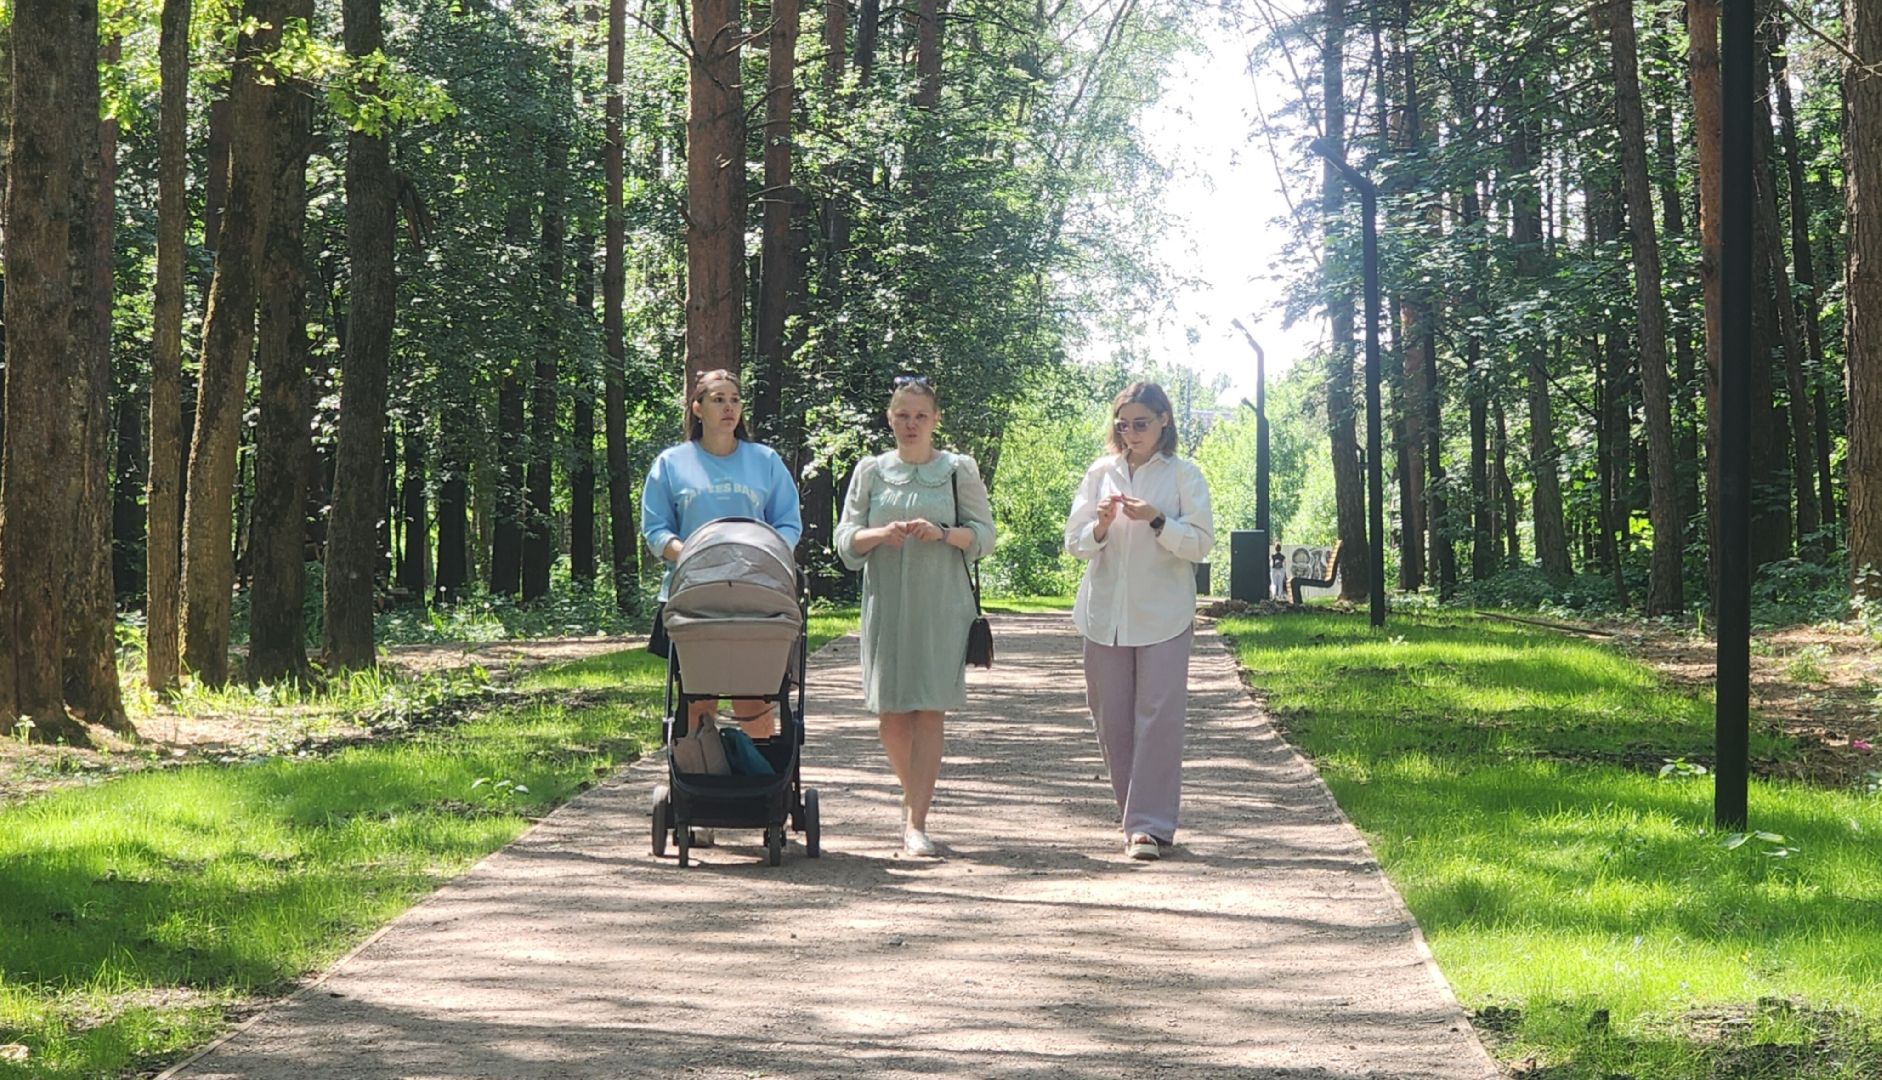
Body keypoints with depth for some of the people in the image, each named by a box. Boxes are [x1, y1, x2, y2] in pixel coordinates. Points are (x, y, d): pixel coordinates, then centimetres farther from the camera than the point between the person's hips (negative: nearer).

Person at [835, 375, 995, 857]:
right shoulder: (871, 471, 10)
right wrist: (880, 534, -13)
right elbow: (845, 538, 7)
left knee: (929, 711, -8)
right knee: (890, 714, 3)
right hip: (886, 605, 2)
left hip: (942, 606, -2)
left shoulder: (959, 470, 6)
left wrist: (942, 533, -14)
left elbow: (985, 534, 4)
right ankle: (915, 795, 27)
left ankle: (916, 822, -9)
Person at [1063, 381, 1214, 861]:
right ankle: (1133, 815, 17)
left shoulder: (1183, 474, 2)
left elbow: (1201, 544, -3)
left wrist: (1156, 521, -17)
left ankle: (1150, 824, -9)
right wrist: (1101, 527, -11)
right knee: (1112, 720, 5)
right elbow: (1075, 544, 10)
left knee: (1159, 717, -10)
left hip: (1163, 617, -3)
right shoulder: (1101, 473, 10)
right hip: (1105, 616, 3)